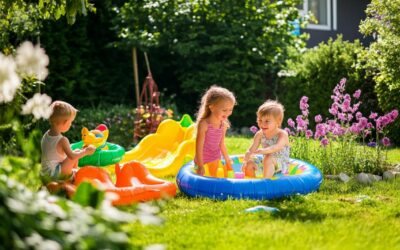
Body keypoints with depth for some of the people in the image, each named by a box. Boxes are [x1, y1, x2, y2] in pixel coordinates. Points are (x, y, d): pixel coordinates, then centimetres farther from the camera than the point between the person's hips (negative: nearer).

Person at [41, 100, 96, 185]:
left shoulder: (46, 135, 6)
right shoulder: (62, 140, -20)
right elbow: (72, 156, -20)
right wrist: (85, 151, -5)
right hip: (54, 175, -9)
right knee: (77, 152, -7)